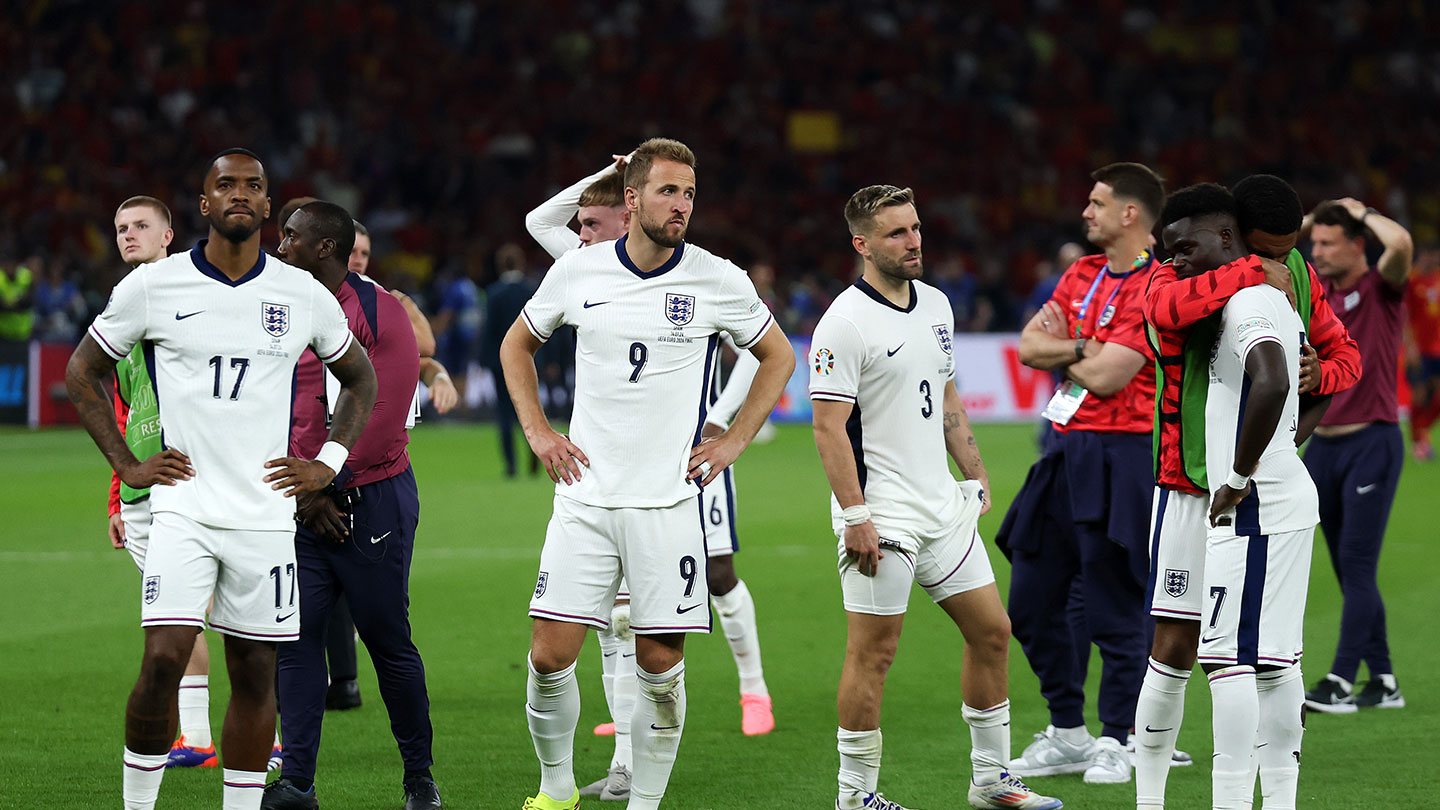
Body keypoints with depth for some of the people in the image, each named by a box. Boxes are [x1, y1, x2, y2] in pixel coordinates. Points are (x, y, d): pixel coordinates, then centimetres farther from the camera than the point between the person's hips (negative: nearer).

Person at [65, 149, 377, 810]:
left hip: (266, 511, 2)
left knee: (254, 675, 5)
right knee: (163, 662, -14)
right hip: (183, 506, -2)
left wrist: (328, 463, 8)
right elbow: (83, 371, 11)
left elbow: (360, 380, 21)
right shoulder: (154, 286, -1)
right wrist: (125, 464, 3)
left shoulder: (303, 295, 5)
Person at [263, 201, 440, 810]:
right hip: (308, 506, 6)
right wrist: (301, 494, -2)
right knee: (297, 639, -1)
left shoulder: (377, 312, -10)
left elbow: (382, 417, -14)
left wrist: (328, 487, -11)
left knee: (389, 642, 1)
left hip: (371, 501, -6)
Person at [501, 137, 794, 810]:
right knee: (550, 655, -4)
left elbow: (778, 356, 14)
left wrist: (732, 441, 6)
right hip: (587, 495, 1)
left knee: (661, 665, -2)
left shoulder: (718, 281, -2)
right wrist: (537, 431, 9)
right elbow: (517, 345, 20)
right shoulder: (578, 272, 2)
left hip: (669, 499, -1)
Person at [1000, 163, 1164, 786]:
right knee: (1031, 604, 10)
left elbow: (1105, 377, -17)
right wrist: (1083, 348, -10)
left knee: (1114, 608, -4)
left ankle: (1115, 743, 7)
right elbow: (1029, 346, 6)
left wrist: (1061, 350, 0)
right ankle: (1067, 734, 21)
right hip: (1067, 453, 8)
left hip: (1120, 457, -8)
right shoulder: (1083, 274, 13)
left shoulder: (1155, 290, -12)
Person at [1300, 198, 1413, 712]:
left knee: (1356, 563, -10)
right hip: (1324, 444, 7)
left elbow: (1400, 243, -26)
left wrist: (1361, 212, -9)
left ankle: (1340, 683, -13)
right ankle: (1382, 681, 12)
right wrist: (1309, 221, 9)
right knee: (1349, 570, 7)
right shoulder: (1316, 291, 11)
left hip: (1372, 442, -7)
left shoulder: (1382, 289, -6)